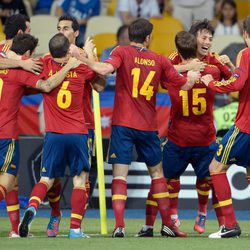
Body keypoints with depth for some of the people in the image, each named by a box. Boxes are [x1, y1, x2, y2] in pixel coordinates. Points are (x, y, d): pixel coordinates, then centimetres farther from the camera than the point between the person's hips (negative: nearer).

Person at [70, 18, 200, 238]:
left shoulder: (122, 52, -3)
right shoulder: (159, 60, 5)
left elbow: (105, 69, -23)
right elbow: (184, 84, 13)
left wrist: (80, 56, -16)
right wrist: (193, 77, 36)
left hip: (123, 123, -2)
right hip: (148, 126, 2)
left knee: (120, 175, -3)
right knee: (157, 173, 17)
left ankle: (119, 225, -16)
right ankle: (167, 224, 20)